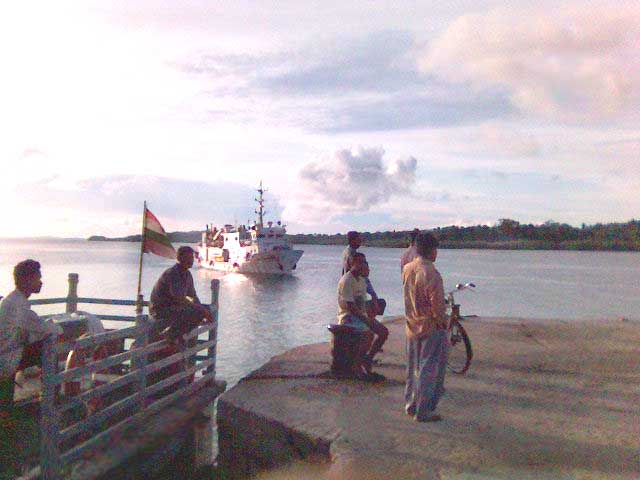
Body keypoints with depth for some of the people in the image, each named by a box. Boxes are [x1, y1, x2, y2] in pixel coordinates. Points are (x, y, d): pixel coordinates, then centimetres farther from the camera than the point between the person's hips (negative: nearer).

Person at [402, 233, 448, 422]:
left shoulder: (407, 269, -2)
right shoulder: (431, 274, -23)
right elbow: (437, 307, -18)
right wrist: (445, 323, -4)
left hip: (412, 327, 7)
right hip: (431, 329, -7)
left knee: (413, 369, 18)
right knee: (429, 370, 4)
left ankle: (411, 405, 28)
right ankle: (423, 411, 10)